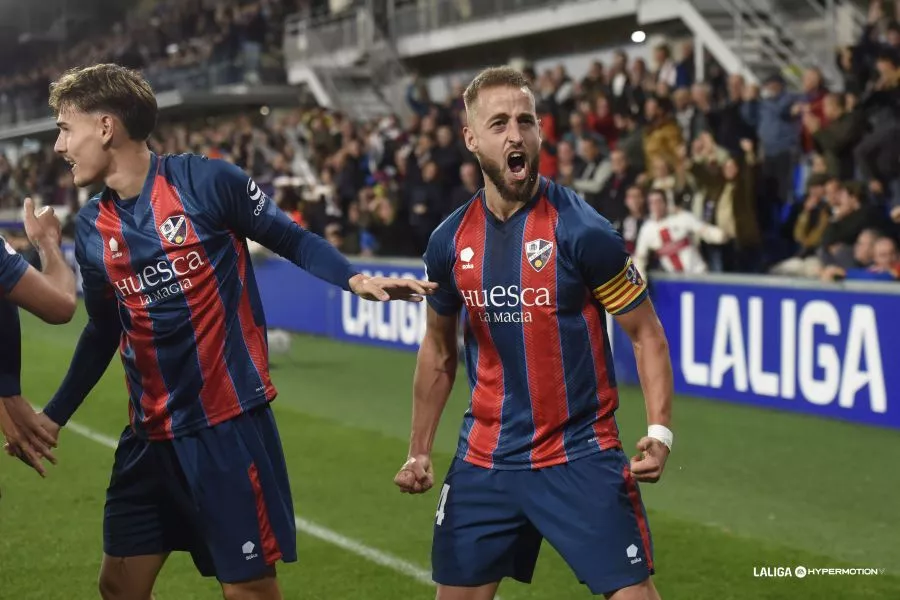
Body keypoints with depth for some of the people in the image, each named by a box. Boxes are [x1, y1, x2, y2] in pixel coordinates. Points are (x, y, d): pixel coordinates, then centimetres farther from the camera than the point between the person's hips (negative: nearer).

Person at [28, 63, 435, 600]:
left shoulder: (207, 181, -10)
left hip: (230, 424, -6)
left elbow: (293, 241, 0)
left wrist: (356, 280, -17)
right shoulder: (92, 227, 6)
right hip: (150, 434, 6)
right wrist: (53, 416, 22)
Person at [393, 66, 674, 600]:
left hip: (581, 455, -4)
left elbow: (648, 336, -6)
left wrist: (660, 431, -19)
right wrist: (420, 451, 14)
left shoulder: (582, 229, -13)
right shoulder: (450, 240, 1)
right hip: (484, 459, 4)